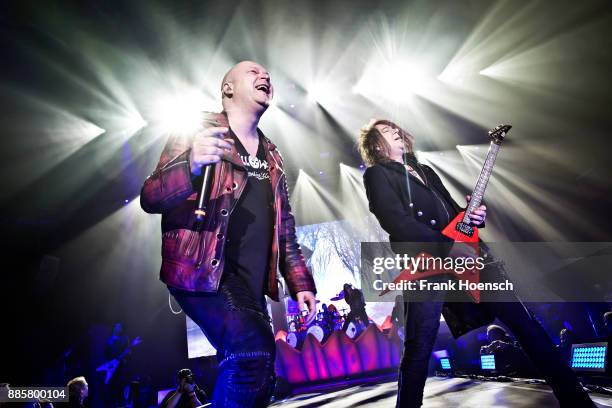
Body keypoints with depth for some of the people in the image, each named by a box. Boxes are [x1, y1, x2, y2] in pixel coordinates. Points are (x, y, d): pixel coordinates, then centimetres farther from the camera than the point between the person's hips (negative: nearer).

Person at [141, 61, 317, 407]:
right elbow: (149, 199, -9)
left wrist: (300, 283, 10)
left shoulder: (272, 157, 17)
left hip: (251, 283, 7)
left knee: (257, 378, 7)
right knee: (255, 351, -28)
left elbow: (285, 226, 19)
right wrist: (192, 166, -29)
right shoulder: (197, 131, -1)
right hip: (204, 272, -6)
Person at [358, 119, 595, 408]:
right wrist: (449, 248, -18)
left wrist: (472, 215, 4)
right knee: (419, 348, -8)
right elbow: (396, 221, -13)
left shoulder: (426, 170, 27)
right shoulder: (377, 175, 3)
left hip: (465, 254, 7)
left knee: (522, 319, 4)